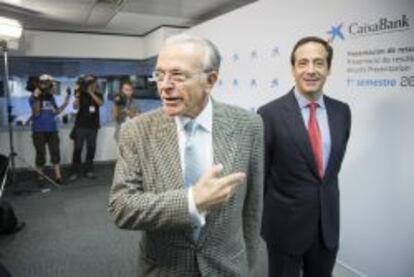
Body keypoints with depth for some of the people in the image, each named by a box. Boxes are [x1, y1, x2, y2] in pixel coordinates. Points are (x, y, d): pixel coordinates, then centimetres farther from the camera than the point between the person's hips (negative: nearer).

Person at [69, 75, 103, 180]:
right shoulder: (81, 94, 0)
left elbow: (100, 103, -12)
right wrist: (77, 94, -22)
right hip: (81, 125, -2)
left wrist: (91, 93, -17)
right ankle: (75, 171, 0)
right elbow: (75, 106, -12)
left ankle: (88, 170, 15)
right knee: (78, 148, -5)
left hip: (93, 125, 3)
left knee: (91, 148, 5)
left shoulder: (98, 94, 8)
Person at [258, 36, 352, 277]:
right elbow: (260, 172, -7)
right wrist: (265, 216, 1)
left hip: (329, 223, 4)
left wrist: (327, 200, 14)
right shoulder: (270, 113, -16)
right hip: (285, 223, -4)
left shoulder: (342, 111, -1)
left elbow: (334, 162, 11)